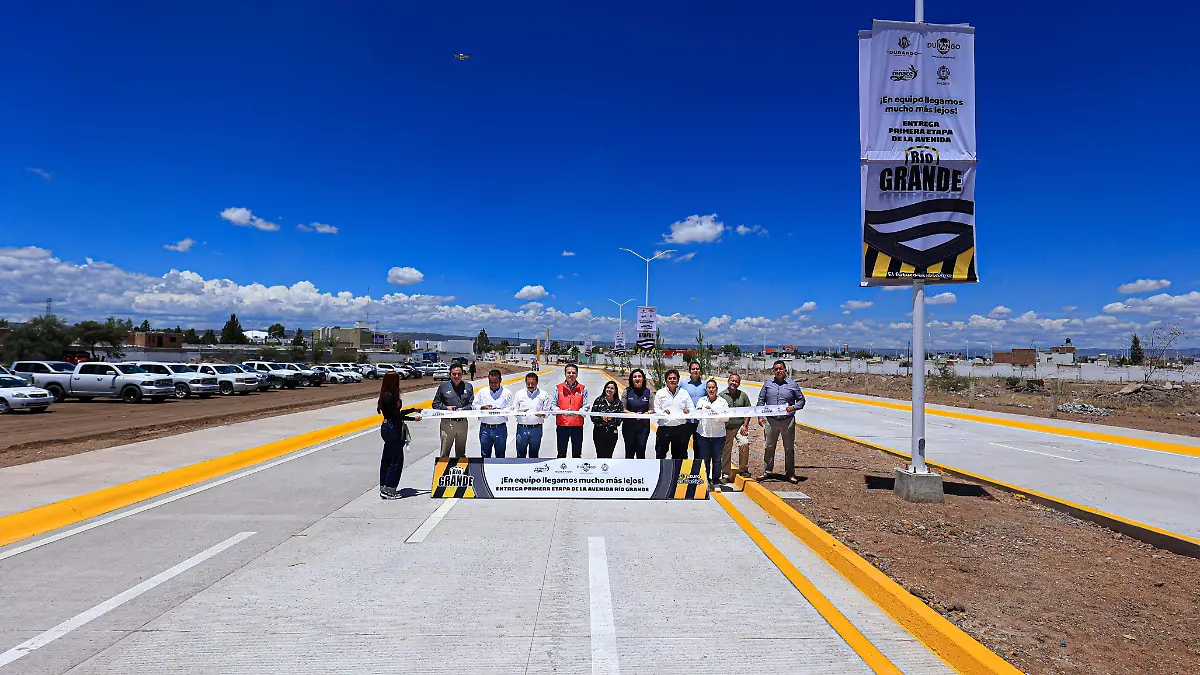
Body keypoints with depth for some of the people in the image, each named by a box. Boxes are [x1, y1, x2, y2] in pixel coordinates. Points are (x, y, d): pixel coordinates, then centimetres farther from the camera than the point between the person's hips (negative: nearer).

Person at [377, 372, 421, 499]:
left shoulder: (389, 395, 12)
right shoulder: (389, 396, -17)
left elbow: (396, 412, 15)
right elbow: (395, 415, -19)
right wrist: (413, 418, -15)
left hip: (388, 428, 10)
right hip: (392, 429, -10)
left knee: (387, 459, 14)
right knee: (396, 460, -4)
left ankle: (384, 488, 21)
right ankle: (388, 490, 0)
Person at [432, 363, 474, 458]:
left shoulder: (468, 387, 7)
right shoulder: (443, 386, 2)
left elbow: (472, 404, 2)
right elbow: (435, 404, 5)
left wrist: (463, 409, -16)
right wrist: (446, 408, -12)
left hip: (462, 422, 2)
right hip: (447, 423, -2)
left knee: (461, 453, 14)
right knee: (444, 454, 1)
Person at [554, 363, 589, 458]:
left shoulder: (583, 389, 3)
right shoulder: (558, 388, 2)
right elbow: (553, 405, -1)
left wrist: (578, 413, -22)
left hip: (577, 425, 0)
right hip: (562, 425, 0)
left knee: (577, 454, 12)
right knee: (561, 454, 9)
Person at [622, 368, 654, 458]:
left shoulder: (649, 392, 4)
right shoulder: (627, 391, 2)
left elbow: (651, 409, 3)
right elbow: (623, 409, 0)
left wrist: (646, 413, -18)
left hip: (643, 425, 0)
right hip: (629, 425, 0)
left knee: (641, 450, -4)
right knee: (629, 451, 6)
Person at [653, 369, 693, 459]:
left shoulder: (684, 393, 9)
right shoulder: (660, 393, 4)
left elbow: (691, 408, 10)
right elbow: (655, 409, 1)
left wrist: (687, 410, -12)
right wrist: (662, 412, -19)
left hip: (680, 429, 2)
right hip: (664, 428, -2)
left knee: (679, 454, 11)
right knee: (660, 454, 3)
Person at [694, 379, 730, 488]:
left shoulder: (722, 402, 3)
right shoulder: (701, 401, 7)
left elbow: (726, 417, -7)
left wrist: (713, 410, -16)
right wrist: (698, 412, -15)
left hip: (718, 435, -1)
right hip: (703, 434, 1)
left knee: (717, 460, 3)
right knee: (704, 459, 2)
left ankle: (715, 483, 16)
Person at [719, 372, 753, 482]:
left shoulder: (743, 395, 6)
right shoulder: (721, 395, -1)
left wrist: (745, 425, -1)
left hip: (740, 426, 1)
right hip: (726, 427, -1)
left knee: (745, 445, -17)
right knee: (725, 451, 4)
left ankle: (743, 469, 0)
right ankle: (726, 474, 17)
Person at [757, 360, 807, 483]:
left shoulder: (792, 384, 3)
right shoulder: (767, 384, 7)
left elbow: (801, 399, 9)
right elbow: (761, 401, 9)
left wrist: (794, 407, -11)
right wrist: (760, 416, 0)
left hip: (788, 421, -1)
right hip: (771, 421, 1)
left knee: (789, 448, 6)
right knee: (769, 447, 7)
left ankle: (790, 473, 17)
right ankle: (767, 472, 18)